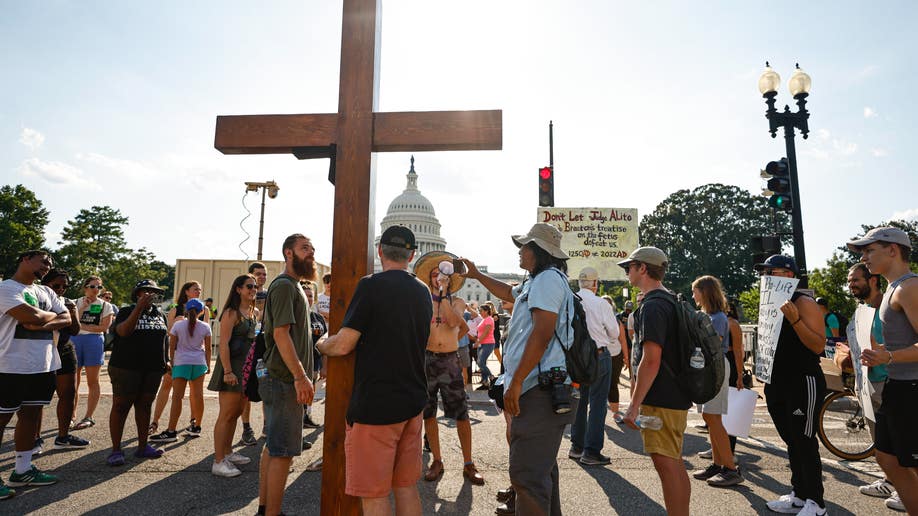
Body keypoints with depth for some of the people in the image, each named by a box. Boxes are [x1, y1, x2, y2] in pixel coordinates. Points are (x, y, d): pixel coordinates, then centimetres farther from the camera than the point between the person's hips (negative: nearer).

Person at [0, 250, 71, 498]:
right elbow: (31, 316, -21)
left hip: (43, 365, 7)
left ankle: (22, 470, 23)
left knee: (30, 415, 13)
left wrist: (43, 323, -11)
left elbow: (67, 319, 8)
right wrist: (52, 315, -1)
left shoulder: (46, 292, 15)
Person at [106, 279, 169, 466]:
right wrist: (139, 307, -27)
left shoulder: (160, 315, 13)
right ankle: (116, 450, 7)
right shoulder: (126, 311, -2)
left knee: (144, 406, 10)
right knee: (121, 407, 0)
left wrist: (164, 361, 15)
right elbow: (124, 331, -21)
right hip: (126, 367, -5)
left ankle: (142, 446, 16)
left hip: (153, 369, 5)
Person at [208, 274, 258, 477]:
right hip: (232, 367, -8)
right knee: (226, 415, -4)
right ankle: (218, 462, 2)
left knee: (236, 413, 16)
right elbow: (223, 344, -18)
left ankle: (228, 452, 29)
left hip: (247, 367, 8)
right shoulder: (231, 313, -12)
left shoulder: (255, 312, 12)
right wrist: (228, 371, -23)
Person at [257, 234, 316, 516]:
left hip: (283, 379, 10)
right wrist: (300, 376, -24)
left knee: (273, 447, 17)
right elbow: (280, 333, -22)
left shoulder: (293, 286, 18)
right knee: (283, 451, -3)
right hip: (285, 380, -10)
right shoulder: (284, 286, -13)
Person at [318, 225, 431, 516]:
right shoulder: (423, 292, 8)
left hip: (376, 405, -7)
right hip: (413, 402, 7)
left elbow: (343, 345, -15)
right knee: (407, 487, 17)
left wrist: (321, 344, 8)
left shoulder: (372, 286, -13)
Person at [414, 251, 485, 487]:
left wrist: (444, 294, -13)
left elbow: (453, 322, -13)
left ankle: (468, 464, 9)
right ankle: (437, 461, 21)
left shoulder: (457, 302, 7)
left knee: (461, 414, -2)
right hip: (426, 359, 1)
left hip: (450, 360, -1)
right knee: (428, 413, 7)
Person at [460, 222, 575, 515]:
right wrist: (477, 275, 46)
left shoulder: (548, 278, -12)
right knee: (541, 467, 21)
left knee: (528, 474, -10)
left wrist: (515, 382, -21)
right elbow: (509, 293, 41)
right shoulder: (536, 282, 21)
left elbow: (542, 334, -22)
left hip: (539, 391, -11)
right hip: (543, 391, 11)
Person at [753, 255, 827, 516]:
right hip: (777, 384, 8)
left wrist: (795, 320, -30)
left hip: (803, 382, -8)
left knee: (804, 442, -2)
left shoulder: (803, 303, -12)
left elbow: (818, 345, -19)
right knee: (791, 441, 14)